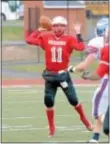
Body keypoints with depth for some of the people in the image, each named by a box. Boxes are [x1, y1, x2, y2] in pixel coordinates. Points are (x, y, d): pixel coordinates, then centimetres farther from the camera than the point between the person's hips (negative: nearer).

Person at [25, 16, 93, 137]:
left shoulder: (69, 39, -8)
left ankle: (84, 118, 31)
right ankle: (51, 127, 15)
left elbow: (81, 47, -24)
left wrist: (78, 33, -20)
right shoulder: (45, 38, -2)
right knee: (48, 101, -1)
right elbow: (29, 40, -5)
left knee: (73, 100, 4)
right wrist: (39, 30, -1)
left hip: (63, 74, -1)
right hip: (50, 75, 1)